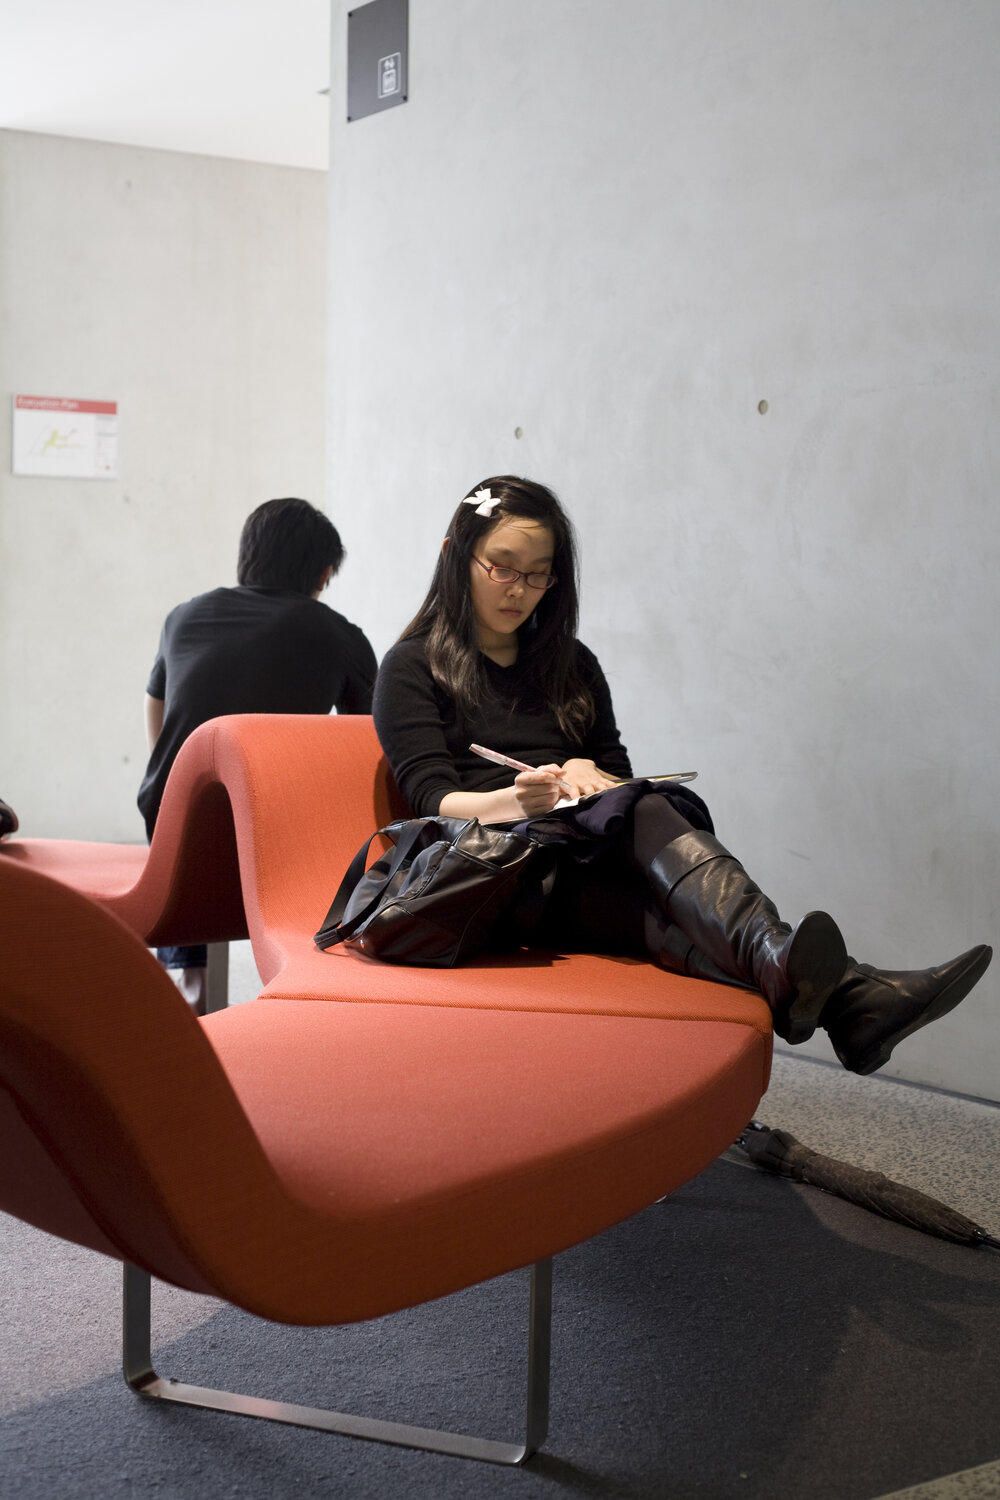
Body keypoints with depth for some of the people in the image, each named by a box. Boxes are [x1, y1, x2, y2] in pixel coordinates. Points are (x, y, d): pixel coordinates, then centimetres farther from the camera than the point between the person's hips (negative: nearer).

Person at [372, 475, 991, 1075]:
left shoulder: (571, 664, 25)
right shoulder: (413, 666, 9)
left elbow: (619, 774, 21)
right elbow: (434, 799, -4)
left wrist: (586, 771, -3)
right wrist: (517, 800, -25)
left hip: (592, 858, 5)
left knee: (650, 813, -32)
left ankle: (777, 960, -61)